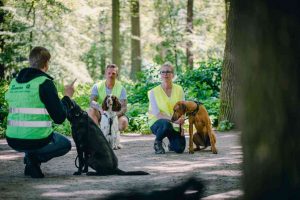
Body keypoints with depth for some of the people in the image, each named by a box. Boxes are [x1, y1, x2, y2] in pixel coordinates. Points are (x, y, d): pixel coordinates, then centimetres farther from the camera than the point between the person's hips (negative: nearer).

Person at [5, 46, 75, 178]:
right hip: (35, 140, -7)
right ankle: (35, 157, -4)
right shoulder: (45, 83, -11)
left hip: (12, 141, 7)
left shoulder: (14, 82, 7)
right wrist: (67, 97, 6)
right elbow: (59, 118, -11)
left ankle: (31, 157, 12)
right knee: (65, 144, 23)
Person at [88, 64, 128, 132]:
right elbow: (92, 102, -20)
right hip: (100, 114, 0)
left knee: (124, 122, -30)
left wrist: (115, 115, -35)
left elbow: (124, 107, -14)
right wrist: (100, 109, -43)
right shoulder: (97, 86, -5)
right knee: (91, 111, -30)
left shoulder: (121, 88, -6)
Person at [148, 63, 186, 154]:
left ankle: (171, 144, 22)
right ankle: (157, 142, -7)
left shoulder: (179, 89, 3)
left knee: (180, 148, -18)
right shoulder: (154, 92, -7)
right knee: (166, 124, -39)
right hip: (157, 123, -3)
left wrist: (181, 125, -17)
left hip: (175, 124, 3)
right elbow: (157, 114, -14)